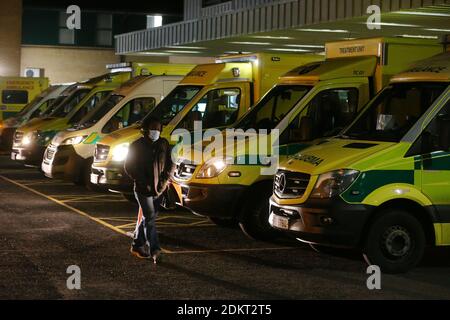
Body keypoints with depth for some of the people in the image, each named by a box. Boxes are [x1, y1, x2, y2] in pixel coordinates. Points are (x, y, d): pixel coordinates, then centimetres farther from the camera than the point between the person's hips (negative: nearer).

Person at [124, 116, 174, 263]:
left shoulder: (163, 144, 6)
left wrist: (164, 180, -4)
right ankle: (154, 251, -12)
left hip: (158, 189, 5)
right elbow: (129, 167, -4)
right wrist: (143, 183, -12)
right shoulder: (137, 146, -5)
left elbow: (170, 163, 12)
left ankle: (137, 246, 28)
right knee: (150, 219, -10)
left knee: (145, 218, 15)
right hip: (143, 189, -5)